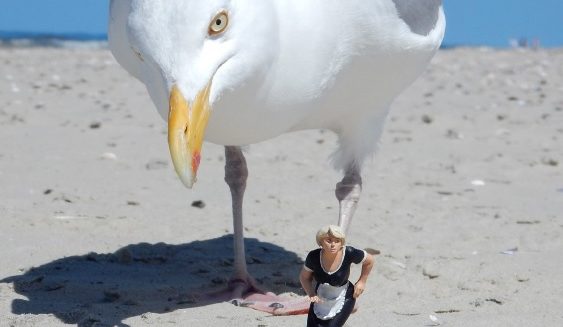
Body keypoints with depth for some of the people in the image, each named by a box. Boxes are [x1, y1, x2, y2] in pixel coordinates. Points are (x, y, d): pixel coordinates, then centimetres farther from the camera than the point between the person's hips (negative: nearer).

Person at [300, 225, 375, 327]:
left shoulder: (349, 253, -27)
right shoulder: (314, 256, -22)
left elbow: (369, 260, -7)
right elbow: (304, 277, -3)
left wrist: (362, 281, -2)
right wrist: (311, 293, -19)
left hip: (343, 299, -3)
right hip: (320, 298, 3)